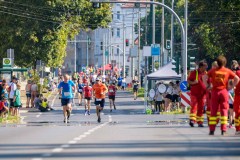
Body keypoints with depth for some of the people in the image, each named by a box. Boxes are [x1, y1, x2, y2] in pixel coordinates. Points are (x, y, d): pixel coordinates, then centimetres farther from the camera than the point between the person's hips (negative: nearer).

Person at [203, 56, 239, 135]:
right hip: (224, 92, -1)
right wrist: (231, 87, 1)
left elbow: (205, 78, -7)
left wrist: (207, 86, 2)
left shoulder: (213, 71, 1)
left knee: (213, 111, 7)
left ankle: (212, 130, 5)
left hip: (215, 92, 1)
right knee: (224, 111, 3)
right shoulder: (227, 71, 0)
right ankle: (223, 130, -3)